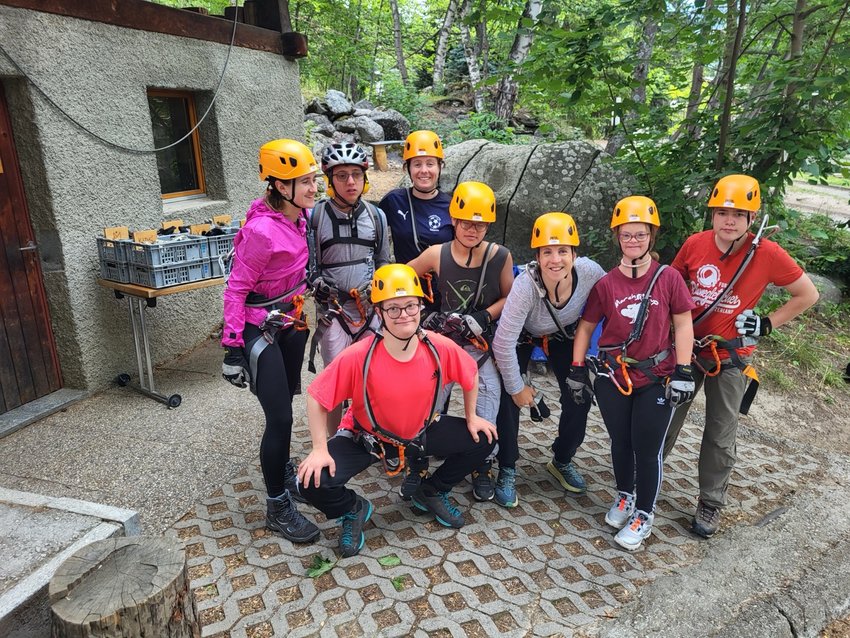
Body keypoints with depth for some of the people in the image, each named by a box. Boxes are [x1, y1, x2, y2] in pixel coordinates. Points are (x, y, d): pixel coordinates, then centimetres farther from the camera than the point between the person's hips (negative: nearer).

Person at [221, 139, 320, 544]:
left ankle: (282, 469, 42)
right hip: (259, 328, -8)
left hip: (291, 319, 8)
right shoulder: (262, 230, -26)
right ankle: (278, 507, 12)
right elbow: (235, 289, -20)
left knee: (287, 403, 20)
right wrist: (232, 348, -20)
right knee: (280, 418, -5)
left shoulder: (301, 214, -2)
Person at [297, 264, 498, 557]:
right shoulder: (357, 356, -31)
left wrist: (471, 418, 4)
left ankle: (431, 493, 20)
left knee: (483, 440, -4)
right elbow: (316, 397, -21)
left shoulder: (441, 348, -22)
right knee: (314, 482, -24)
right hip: (366, 437, -3)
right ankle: (353, 510, 14)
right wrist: (320, 450, -23)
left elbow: (471, 375, -1)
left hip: (422, 431, 3)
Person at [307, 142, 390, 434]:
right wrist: (317, 284, -15)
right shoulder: (315, 216, -4)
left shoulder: (376, 215, 5)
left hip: (370, 308, 3)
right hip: (333, 310, -2)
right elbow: (309, 264, 3)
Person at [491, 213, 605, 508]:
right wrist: (517, 387, -22)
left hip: (563, 334, 3)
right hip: (523, 335, -3)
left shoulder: (590, 272, -33)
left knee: (579, 397, 0)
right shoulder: (526, 285, -41)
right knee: (508, 400, -13)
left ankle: (562, 461, 26)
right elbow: (503, 344, -34)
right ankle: (507, 471, 9)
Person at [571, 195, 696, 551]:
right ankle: (624, 496, 40)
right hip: (613, 376, 2)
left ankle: (644, 514, 25)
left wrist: (683, 371, -6)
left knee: (647, 448, 5)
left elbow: (683, 324, -2)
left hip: (656, 379, -2)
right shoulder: (606, 284, -3)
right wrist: (577, 370, 2)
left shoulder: (669, 278, -6)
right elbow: (586, 326, 3)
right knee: (620, 441, 16)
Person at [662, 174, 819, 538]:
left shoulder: (767, 254, -14)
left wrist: (766, 324, -7)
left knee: (720, 437, 10)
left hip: (730, 356, -1)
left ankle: (711, 504, 27)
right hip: (686, 347, 2)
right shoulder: (695, 244, -8)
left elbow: (807, 295, 0)